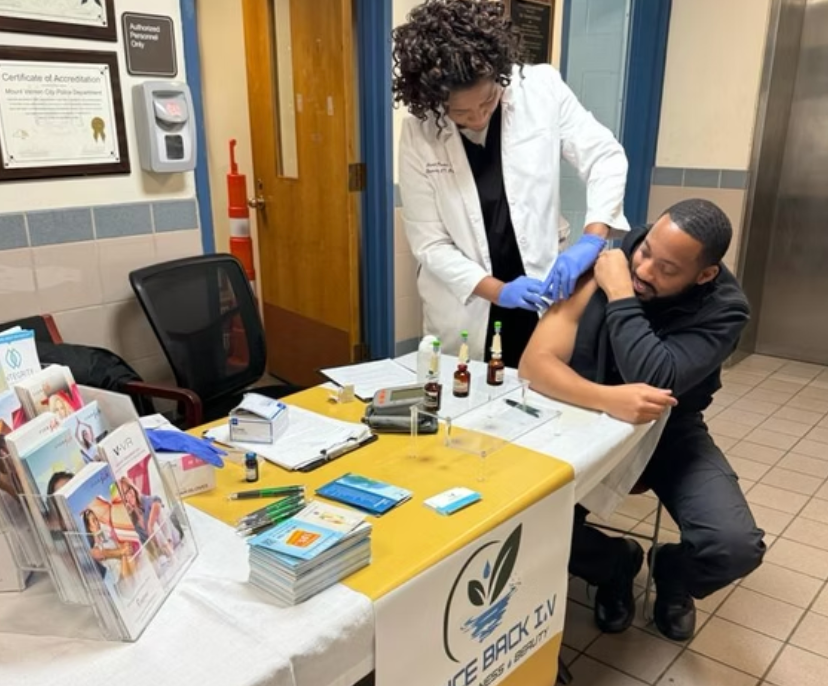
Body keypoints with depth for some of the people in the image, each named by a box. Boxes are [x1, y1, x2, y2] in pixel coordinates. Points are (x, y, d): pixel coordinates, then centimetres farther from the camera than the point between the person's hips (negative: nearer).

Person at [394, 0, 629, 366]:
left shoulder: (541, 87, -11)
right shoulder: (418, 133, -11)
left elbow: (605, 156, -6)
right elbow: (429, 244, -10)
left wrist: (592, 238, -22)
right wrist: (497, 290, -21)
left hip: (538, 291, 1)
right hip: (465, 310, 0)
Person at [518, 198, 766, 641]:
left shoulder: (725, 307, -19)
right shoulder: (601, 268, -19)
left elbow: (655, 380, -33)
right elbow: (534, 363, -24)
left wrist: (619, 294, -31)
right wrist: (608, 399, -40)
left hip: (672, 433, 0)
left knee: (736, 547, -22)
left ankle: (673, 573, 18)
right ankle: (616, 566, 14)